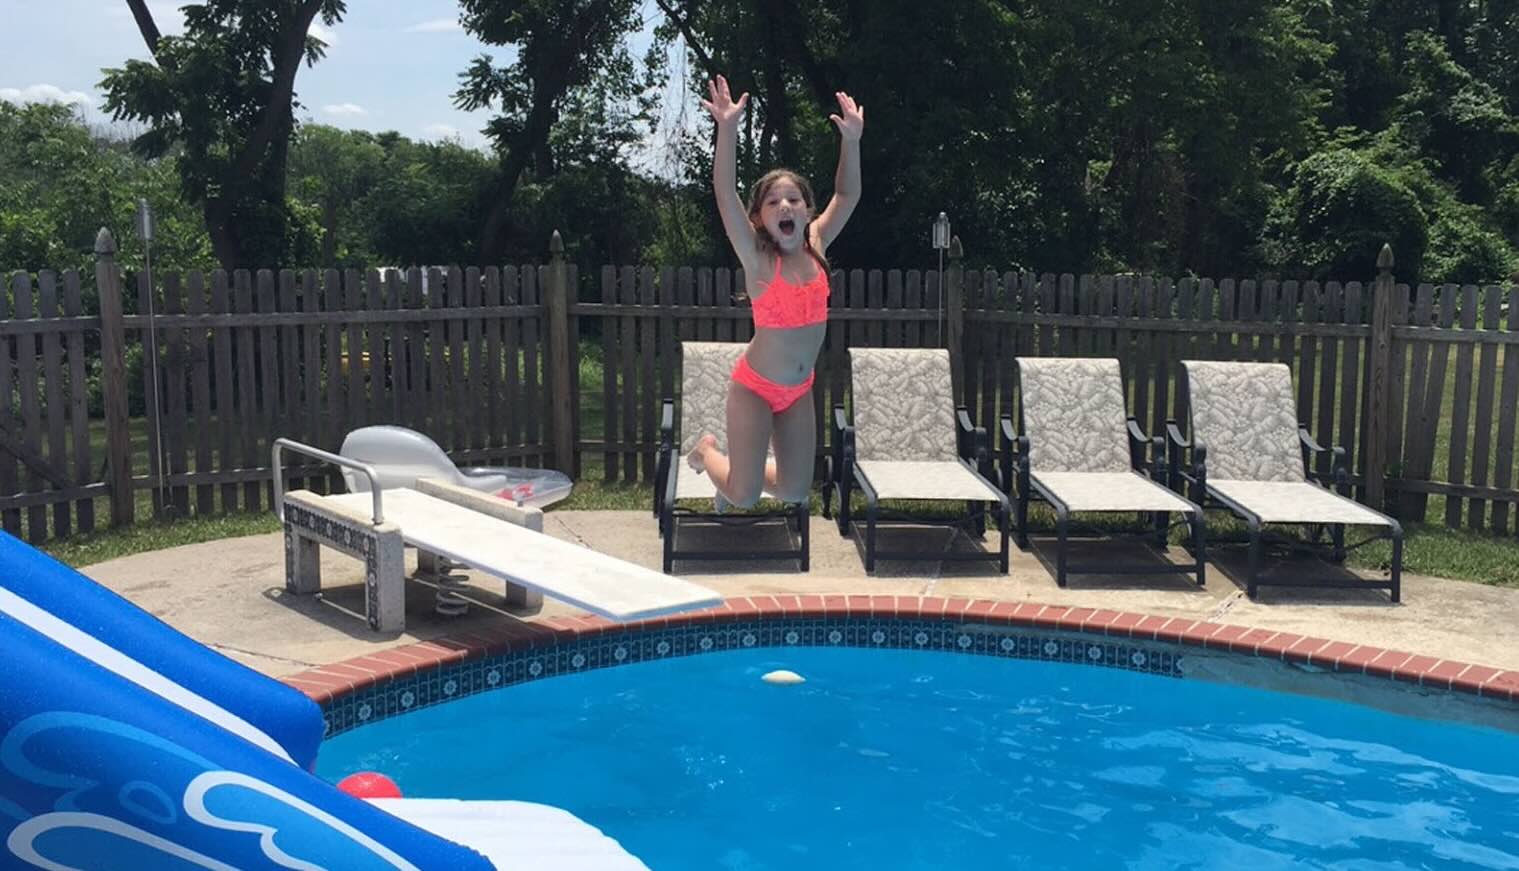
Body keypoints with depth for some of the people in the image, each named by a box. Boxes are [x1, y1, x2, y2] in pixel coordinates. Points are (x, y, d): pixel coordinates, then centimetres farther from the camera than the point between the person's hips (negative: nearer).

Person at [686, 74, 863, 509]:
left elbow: (847, 195, 0)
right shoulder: (756, 257, -15)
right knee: (744, 497, -3)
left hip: (799, 390, 5)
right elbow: (725, 196, -27)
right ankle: (708, 450, 28)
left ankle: (740, 469, 38)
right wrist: (727, 130, -38)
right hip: (755, 386, -5)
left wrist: (851, 139, -13)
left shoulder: (815, 247, -3)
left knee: (794, 491, 9)